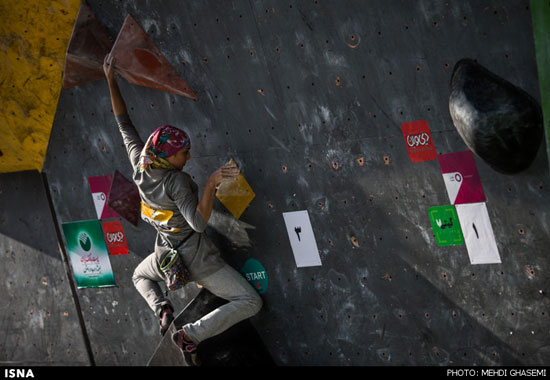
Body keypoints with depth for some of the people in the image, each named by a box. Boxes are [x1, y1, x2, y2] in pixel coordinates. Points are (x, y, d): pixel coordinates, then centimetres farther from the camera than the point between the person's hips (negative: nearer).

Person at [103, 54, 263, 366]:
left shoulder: (140, 165, -9)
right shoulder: (177, 182, -27)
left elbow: (124, 123, 0)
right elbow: (199, 222, -34)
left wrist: (111, 80, 5)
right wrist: (212, 183, -41)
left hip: (166, 258, 7)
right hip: (197, 258, -6)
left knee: (140, 275, 41)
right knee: (251, 302, -3)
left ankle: (161, 307, 10)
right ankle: (191, 334, -9)